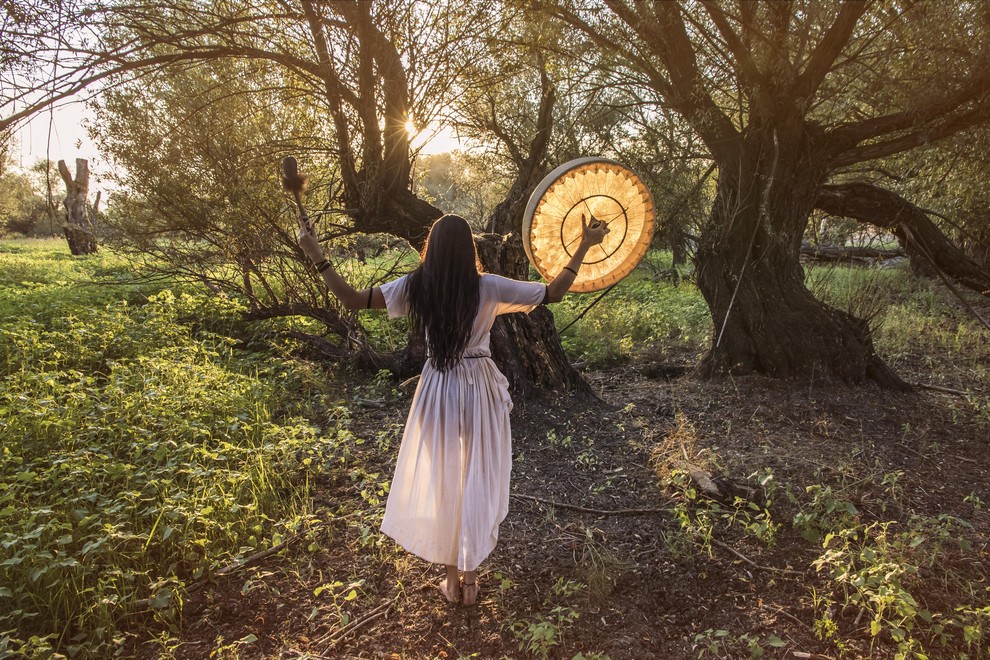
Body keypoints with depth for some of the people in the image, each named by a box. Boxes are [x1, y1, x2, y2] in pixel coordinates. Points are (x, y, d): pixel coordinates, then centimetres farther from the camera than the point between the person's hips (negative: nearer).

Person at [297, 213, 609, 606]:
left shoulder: (415, 287, -9)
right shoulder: (488, 287, -12)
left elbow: (351, 299, -11)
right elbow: (553, 293, -9)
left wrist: (316, 255, -1)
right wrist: (584, 246, -1)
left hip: (437, 390, 1)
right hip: (480, 390, -1)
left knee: (440, 479, 15)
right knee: (477, 480, 13)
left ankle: (452, 576, 28)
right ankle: (469, 576, 26)